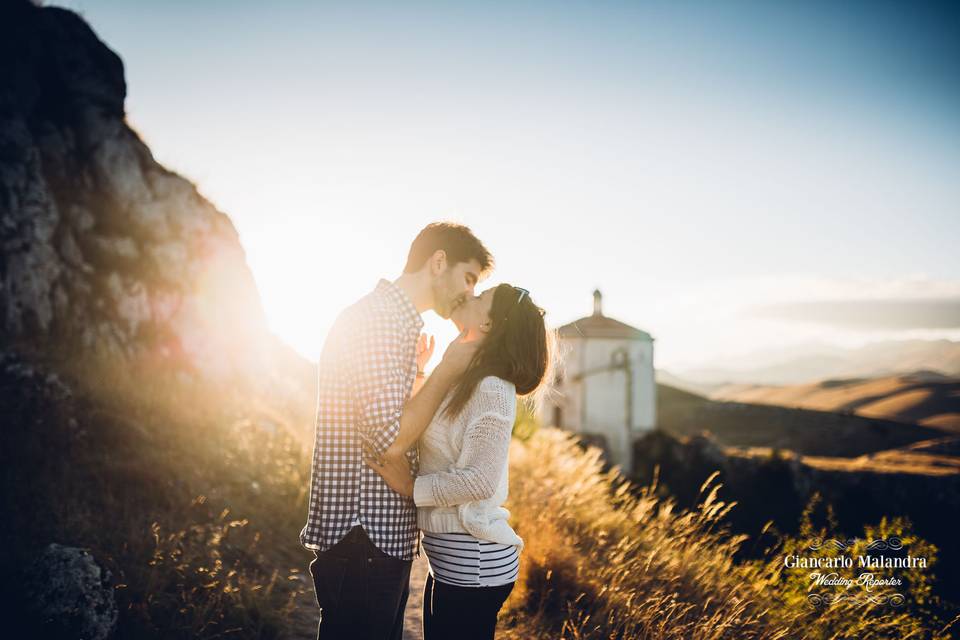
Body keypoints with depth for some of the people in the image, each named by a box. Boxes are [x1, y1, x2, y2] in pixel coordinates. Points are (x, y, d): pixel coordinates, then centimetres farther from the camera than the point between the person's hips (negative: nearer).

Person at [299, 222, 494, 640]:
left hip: (384, 536, 10)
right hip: (361, 539, -10)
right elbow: (390, 436, -23)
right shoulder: (379, 316, -16)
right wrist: (448, 370, -13)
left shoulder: (394, 318, 18)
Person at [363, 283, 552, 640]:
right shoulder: (463, 383, 11)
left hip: (473, 561, -9)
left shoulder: (492, 389, -17)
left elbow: (481, 479, -23)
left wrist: (411, 488, -17)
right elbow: (411, 435, 25)